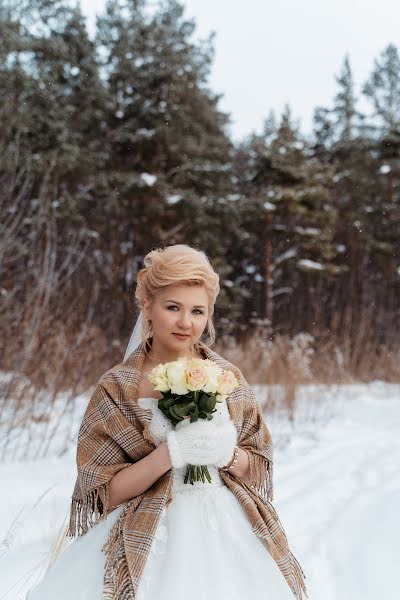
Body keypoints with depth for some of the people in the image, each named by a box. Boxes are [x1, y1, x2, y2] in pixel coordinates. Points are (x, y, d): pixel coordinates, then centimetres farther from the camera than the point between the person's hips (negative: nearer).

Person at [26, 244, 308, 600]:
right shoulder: (117, 388, -5)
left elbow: (259, 469, 7)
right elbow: (105, 493, -7)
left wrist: (227, 453, -14)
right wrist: (171, 454, -20)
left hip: (228, 534, 2)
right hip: (152, 542, -2)